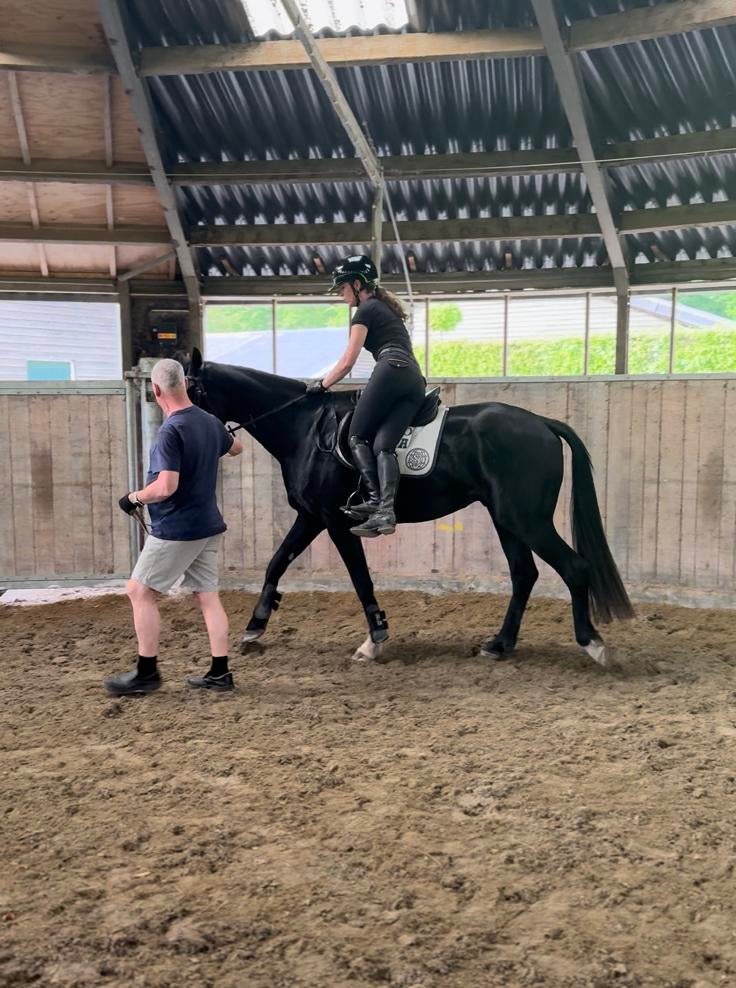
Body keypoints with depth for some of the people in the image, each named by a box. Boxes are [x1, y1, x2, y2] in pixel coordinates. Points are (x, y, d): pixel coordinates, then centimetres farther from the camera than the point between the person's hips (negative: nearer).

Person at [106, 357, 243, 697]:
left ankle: (147, 673, 11)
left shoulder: (171, 431, -21)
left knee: (140, 592, 5)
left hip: (175, 530, -8)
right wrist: (226, 431, 47)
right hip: (208, 526, 8)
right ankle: (219, 673, 15)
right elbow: (236, 448, 26)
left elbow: (165, 487, -28)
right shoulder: (211, 422, 5)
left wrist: (134, 497, -10)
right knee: (207, 595, 11)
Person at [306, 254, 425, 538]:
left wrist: (322, 384, 16)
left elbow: (347, 362, 3)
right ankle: (386, 510, -26)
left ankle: (375, 500, -17)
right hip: (416, 380, 8)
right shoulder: (387, 307, 33)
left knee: (357, 436, 0)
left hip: (391, 371, -8)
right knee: (383, 445, -6)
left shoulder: (365, 310, 7)